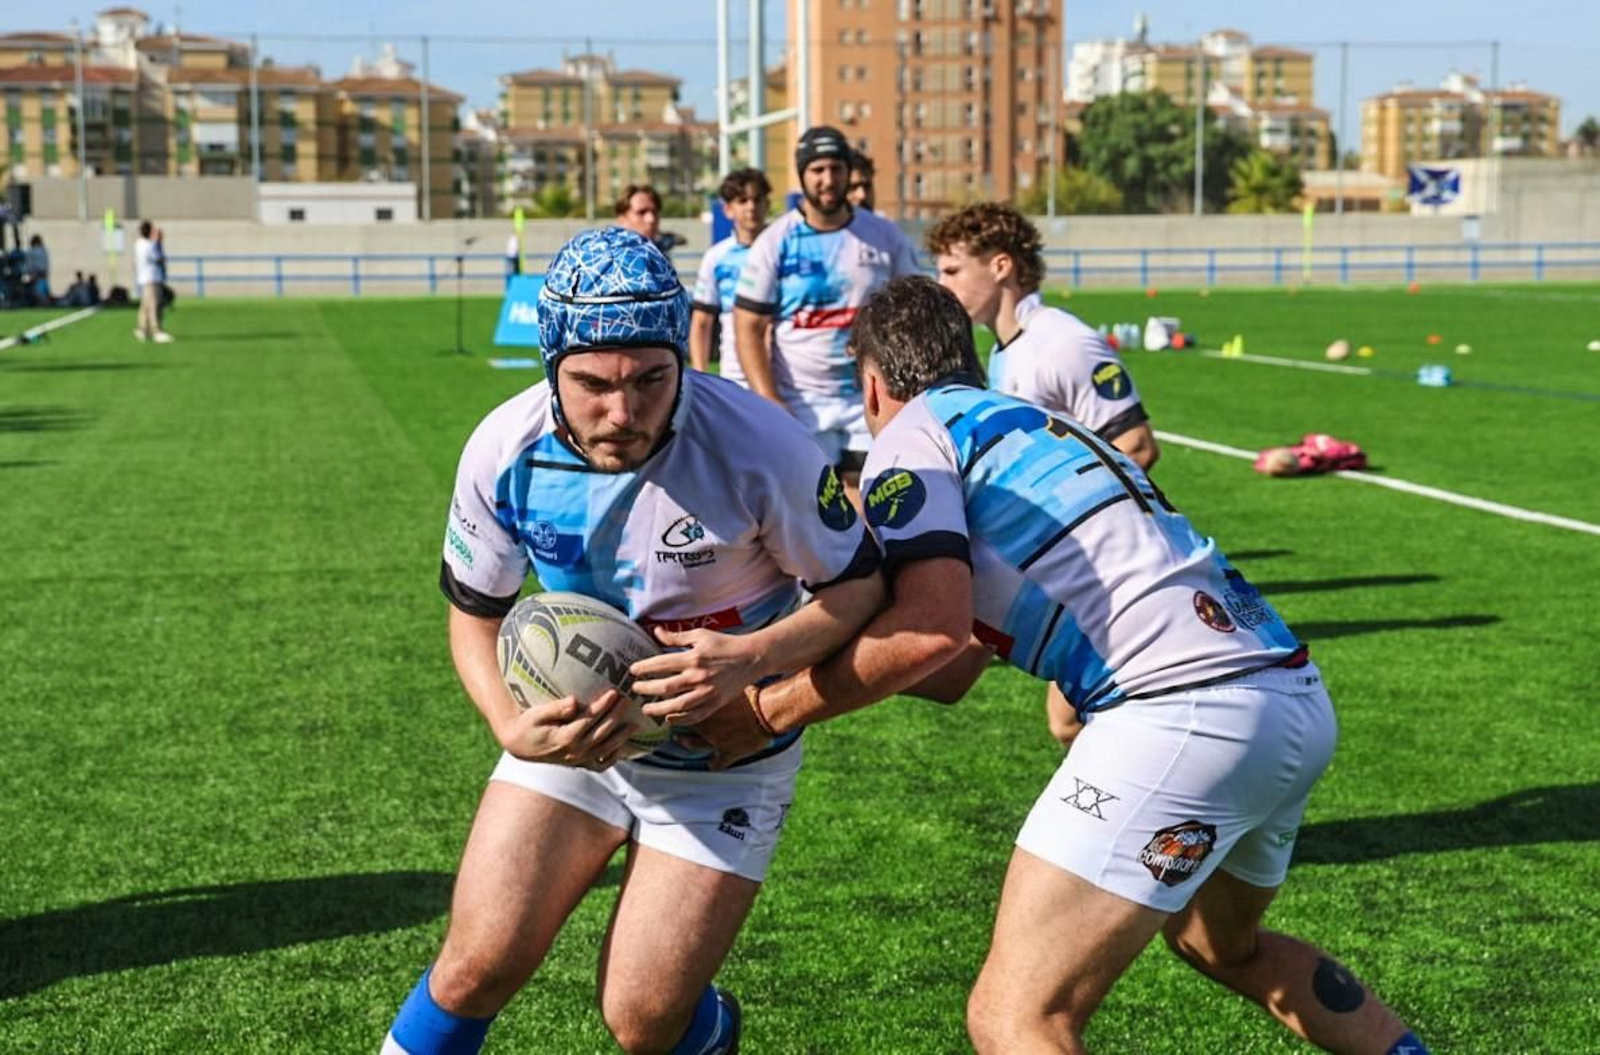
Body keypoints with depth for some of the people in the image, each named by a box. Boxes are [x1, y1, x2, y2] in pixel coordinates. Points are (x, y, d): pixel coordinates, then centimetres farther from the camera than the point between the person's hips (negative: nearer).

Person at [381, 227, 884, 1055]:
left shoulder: (759, 447, -27)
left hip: (723, 764, -2)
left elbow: (858, 584, -12)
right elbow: (474, 611, -1)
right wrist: (511, 727, -21)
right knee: (477, 967, -8)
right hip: (572, 735, 3)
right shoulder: (504, 450, -18)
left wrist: (753, 659, -31)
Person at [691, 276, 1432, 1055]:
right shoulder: (1023, 425, 29)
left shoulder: (913, 433, 4)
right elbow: (952, 673, 27)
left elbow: (932, 630, -12)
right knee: (1224, 946, 34)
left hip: (1188, 713, -9)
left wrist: (766, 712, -2)